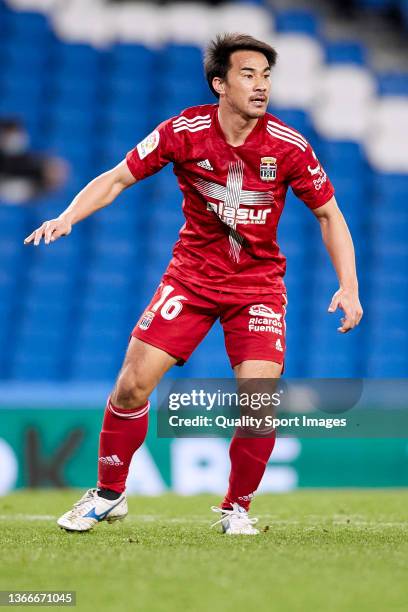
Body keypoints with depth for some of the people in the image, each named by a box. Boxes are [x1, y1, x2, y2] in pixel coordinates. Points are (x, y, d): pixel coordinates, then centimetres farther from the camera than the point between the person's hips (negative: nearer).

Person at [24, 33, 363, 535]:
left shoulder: (288, 146, -12)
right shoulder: (185, 131, -12)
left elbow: (328, 214, 0)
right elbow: (117, 179, -3)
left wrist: (348, 287, -9)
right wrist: (67, 217, -19)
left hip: (258, 282, 0)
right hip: (191, 274, 0)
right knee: (133, 383, -8)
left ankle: (237, 508, 8)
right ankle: (109, 494, 14)